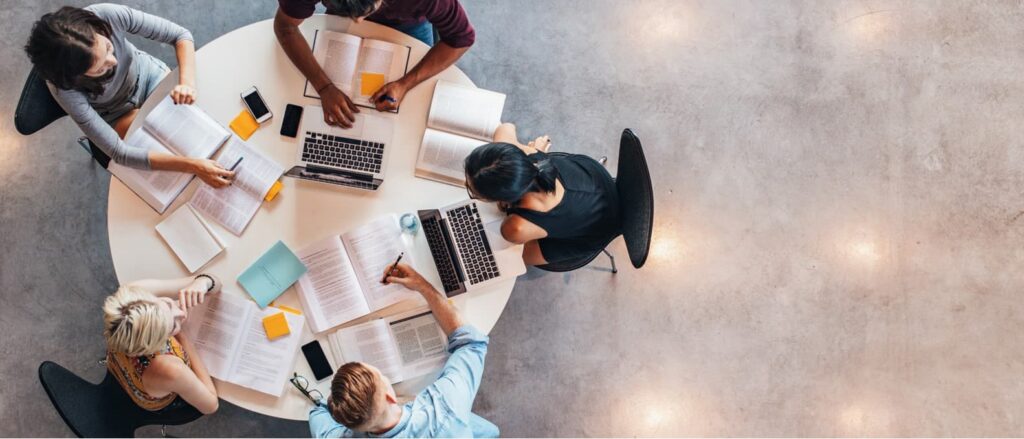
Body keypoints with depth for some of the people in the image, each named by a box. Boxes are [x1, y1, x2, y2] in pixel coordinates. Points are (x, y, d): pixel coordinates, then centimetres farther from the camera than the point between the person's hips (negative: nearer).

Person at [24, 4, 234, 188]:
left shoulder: (109, 16, -37)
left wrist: (187, 82, -44)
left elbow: (180, 35, -25)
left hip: (147, 74, 3)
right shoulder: (64, 88, -39)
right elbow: (119, 153, -38)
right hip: (118, 114, -2)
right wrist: (192, 165, -47)